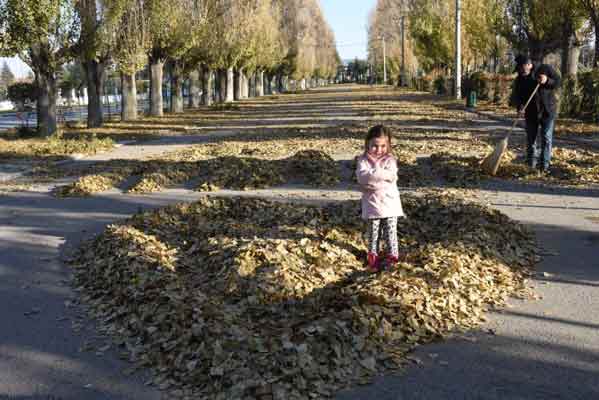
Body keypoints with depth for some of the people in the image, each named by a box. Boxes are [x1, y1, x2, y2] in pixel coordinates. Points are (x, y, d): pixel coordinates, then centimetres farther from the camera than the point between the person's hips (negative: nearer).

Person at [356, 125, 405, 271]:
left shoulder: (390, 160, -1)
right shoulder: (363, 160, 0)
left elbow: (391, 176, -18)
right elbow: (362, 176, -17)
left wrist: (372, 175, -18)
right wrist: (381, 174, -21)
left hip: (389, 203, -1)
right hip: (372, 204, 1)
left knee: (390, 231, 5)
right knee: (373, 232, 9)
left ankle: (392, 255, 15)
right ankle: (373, 255, 21)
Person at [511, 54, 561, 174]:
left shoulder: (545, 69, -8)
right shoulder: (520, 80, -1)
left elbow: (558, 81, -4)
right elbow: (517, 96, -6)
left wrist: (547, 81, -24)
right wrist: (520, 106, -27)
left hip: (548, 111, -3)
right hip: (531, 113, 3)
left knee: (546, 138, -3)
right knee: (531, 138, 10)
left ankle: (545, 165, 1)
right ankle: (531, 164, 26)